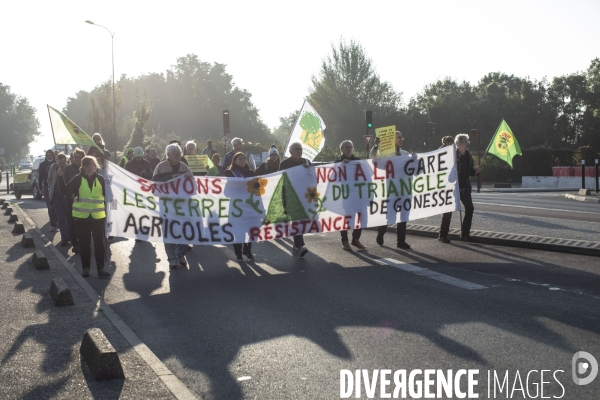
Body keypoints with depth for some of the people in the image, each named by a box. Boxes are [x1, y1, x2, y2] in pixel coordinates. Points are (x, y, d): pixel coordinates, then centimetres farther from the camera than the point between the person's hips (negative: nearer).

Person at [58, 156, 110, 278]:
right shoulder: (78, 179, 0)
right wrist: (61, 178, -15)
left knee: (99, 242, 2)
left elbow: (107, 194, 6)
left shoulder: (100, 179, 4)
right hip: (82, 216, -1)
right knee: (84, 243, 6)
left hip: (98, 216, 1)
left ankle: (101, 268, 8)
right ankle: (85, 268, 15)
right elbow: (66, 191, -5)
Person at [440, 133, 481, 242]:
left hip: (464, 187, 6)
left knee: (469, 208, 1)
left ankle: (465, 233, 11)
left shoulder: (468, 156, 9)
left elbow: (470, 172, 16)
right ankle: (443, 234, 7)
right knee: (448, 210, -3)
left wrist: (476, 171, -3)